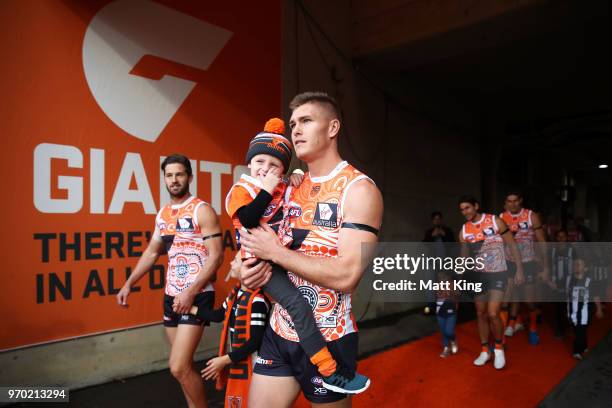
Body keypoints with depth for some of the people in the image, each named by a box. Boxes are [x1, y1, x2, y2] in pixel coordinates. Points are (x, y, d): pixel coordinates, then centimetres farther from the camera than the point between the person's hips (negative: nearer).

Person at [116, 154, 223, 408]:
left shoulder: (202, 210, -10)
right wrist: (128, 284, 15)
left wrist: (190, 293, -20)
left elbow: (216, 257, -15)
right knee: (184, 365, 14)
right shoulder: (163, 214, 12)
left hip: (196, 296, -7)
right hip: (171, 295, 7)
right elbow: (151, 252, 21)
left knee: (178, 367, -10)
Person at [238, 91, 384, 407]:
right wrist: (253, 265, -7)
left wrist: (274, 252, -18)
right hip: (278, 332, 6)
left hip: (327, 340, -5)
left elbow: (346, 276, -25)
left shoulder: (359, 189, -15)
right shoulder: (291, 188, 7)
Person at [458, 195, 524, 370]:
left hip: (497, 274, -4)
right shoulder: (464, 231, 0)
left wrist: (519, 269, -8)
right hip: (478, 274, 4)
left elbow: (512, 245, -5)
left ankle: (499, 348, 12)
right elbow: (463, 256, 9)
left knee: (492, 314, -14)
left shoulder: (496, 222, -12)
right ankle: (485, 351, 26)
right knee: (481, 314, 9)